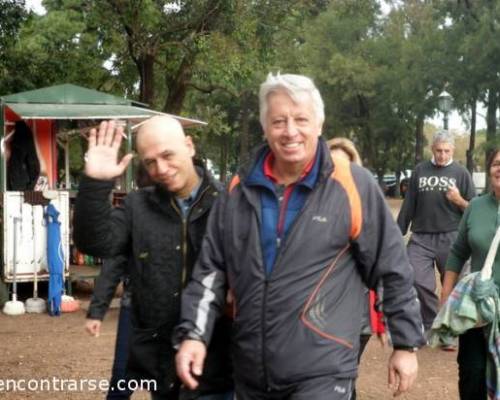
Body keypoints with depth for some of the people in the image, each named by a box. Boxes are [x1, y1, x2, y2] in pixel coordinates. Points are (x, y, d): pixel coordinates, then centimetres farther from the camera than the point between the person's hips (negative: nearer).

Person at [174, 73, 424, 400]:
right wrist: (193, 333, -1)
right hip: (250, 372, 5)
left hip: (322, 373, -4)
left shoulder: (353, 186, -6)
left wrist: (406, 344, 1)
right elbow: (211, 268, 10)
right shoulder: (239, 190, 5)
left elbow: (394, 271, -1)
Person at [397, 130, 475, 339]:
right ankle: (430, 327, 7)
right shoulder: (420, 171, 9)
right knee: (418, 282, -9)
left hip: (450, 238, -1)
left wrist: (459, 201, -16)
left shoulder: (461, 173, 4)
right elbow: (408, 205, 10)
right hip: (420, 238, 1)